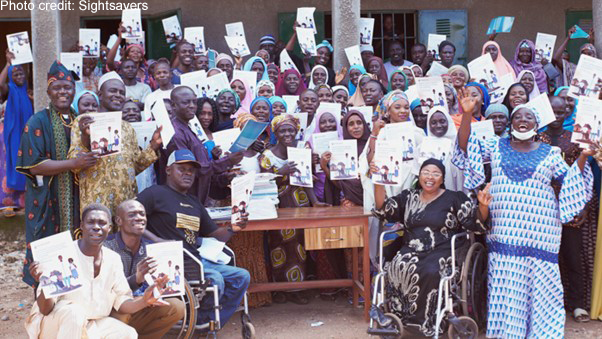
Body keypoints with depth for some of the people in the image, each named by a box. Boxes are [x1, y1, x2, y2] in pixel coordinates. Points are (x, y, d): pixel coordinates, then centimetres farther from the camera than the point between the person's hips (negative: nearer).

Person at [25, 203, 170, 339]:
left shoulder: (113, 259, -1)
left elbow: (122, 303, -1)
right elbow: (46, 309, -20)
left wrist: (144, 300, -22)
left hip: (94, 325, 5)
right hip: (53, 325, -4)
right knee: (75, 312, -35)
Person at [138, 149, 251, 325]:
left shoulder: (194, 203, 24)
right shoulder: (156, 193, -1)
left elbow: (215, 234, 23)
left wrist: (232, 229, 1)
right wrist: (155, 239, -20)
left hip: (196, 261, 9)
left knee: (241, 276, 0)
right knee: (215, 279, -28)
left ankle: (209, 324, 4)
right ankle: (200, 320, -1)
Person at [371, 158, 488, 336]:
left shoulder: (454, 198, 6)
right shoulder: (408, 196, 16)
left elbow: (476, 222, 0)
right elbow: (383, 209, 11)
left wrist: (483, 206, -22)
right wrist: (378, 182, 0)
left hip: (442, 252, -3)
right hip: (412, 250, 3)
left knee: (430, 272, -34)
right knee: (400, 267, -30)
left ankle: (426, 319, -18)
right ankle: (402, 314, -18)